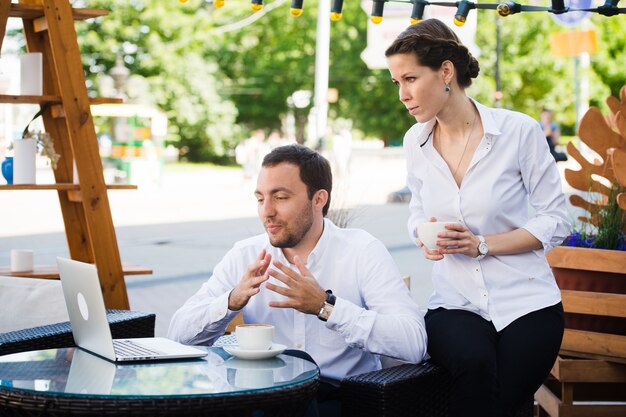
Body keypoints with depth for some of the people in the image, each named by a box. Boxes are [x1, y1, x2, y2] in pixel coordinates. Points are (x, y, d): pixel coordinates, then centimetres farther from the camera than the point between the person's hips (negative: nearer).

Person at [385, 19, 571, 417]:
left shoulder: (519, 130, -9)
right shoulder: (416, 142, 4)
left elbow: (556, 221, -4)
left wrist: (482, 245, -15)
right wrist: (425, 237, -6)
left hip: (525, 302, -2)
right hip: (455, 302, 2)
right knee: (475, 368, -30)